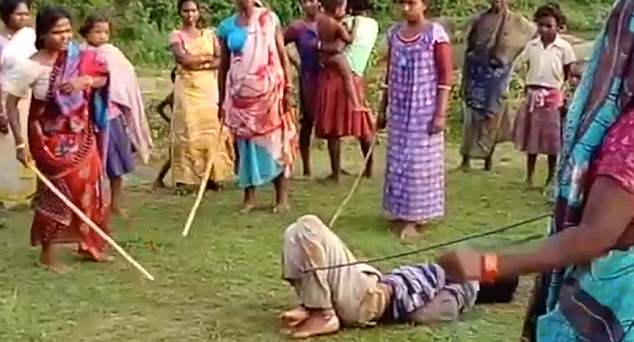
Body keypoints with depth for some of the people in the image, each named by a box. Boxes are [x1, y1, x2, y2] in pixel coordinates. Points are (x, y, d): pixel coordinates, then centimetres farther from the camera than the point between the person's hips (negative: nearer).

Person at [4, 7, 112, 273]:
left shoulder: (78, 57, -4)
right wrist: (20, 144, -17)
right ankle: (47, 254, 17)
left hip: (81, 137, 6)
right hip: (51, 140, -6)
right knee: (58, 192, 0)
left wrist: (85, 81, -18)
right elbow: (11, 103, -14)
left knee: (90, 188, 12)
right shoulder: (32, 66, -18)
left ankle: (89, 245, 30)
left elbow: (103, 79, 6)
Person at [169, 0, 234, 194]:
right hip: (187, 88, -3)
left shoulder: (210, 35, 13)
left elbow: (221, 61, 0)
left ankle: (212, 176, 6)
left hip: (209, 88, 3)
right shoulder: (176, 36, 3)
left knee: (212, 130, 0)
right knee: (188, 131, -7)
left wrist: (198, 62, -12)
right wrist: (208, 57, -4)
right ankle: (186, 179, -7)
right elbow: (185, 60, -13)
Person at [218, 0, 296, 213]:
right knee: (245, 142, 5)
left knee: (275, 139, -1)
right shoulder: (227, 26, 6)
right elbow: (223, 66, 10)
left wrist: (288, 86, -6)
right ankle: (249, 197, 14)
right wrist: (221, 100, 9)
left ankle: (282, 197, 4)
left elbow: (282, 54, 2)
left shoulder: (269, 18, 2)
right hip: (240, 93, 2)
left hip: (269, 89, -2)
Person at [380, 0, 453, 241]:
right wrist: (383, 107, 15)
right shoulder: (394, 33, 7)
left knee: (419, 161, 0)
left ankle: (413, 218, 5)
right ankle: (402, 211, 21)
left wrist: (440, 113, -16)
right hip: (399, 109, 6)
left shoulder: (435, 34, -11)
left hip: (424, 109, -6)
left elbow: (446, 76, -12)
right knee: (398, 160, 10)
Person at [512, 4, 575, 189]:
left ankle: (551, 178, 15)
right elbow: (529, 70, 10)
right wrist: (527, 94, 7)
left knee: (552, 139, 4)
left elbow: (568, 75, -1)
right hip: (533, 95, 3)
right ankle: (529, 177, 17)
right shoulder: (531, 46, 4)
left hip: (553, 96, -3)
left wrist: (565, 96, -7)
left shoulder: (564, 47, -5)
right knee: (531, 137, 8)